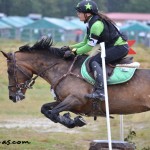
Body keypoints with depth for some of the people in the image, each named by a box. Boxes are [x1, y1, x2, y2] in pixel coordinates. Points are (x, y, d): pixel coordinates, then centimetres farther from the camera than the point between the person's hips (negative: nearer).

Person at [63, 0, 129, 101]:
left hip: (120, 47, -11)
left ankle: (100, 91, -32)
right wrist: (70, 47, 9)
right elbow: (85, 43, 18)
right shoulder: (91, 23, 12)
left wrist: (73, 52, -13)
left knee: (94, 61, -19)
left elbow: (90, 46, -19)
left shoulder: (96, 24, -19)